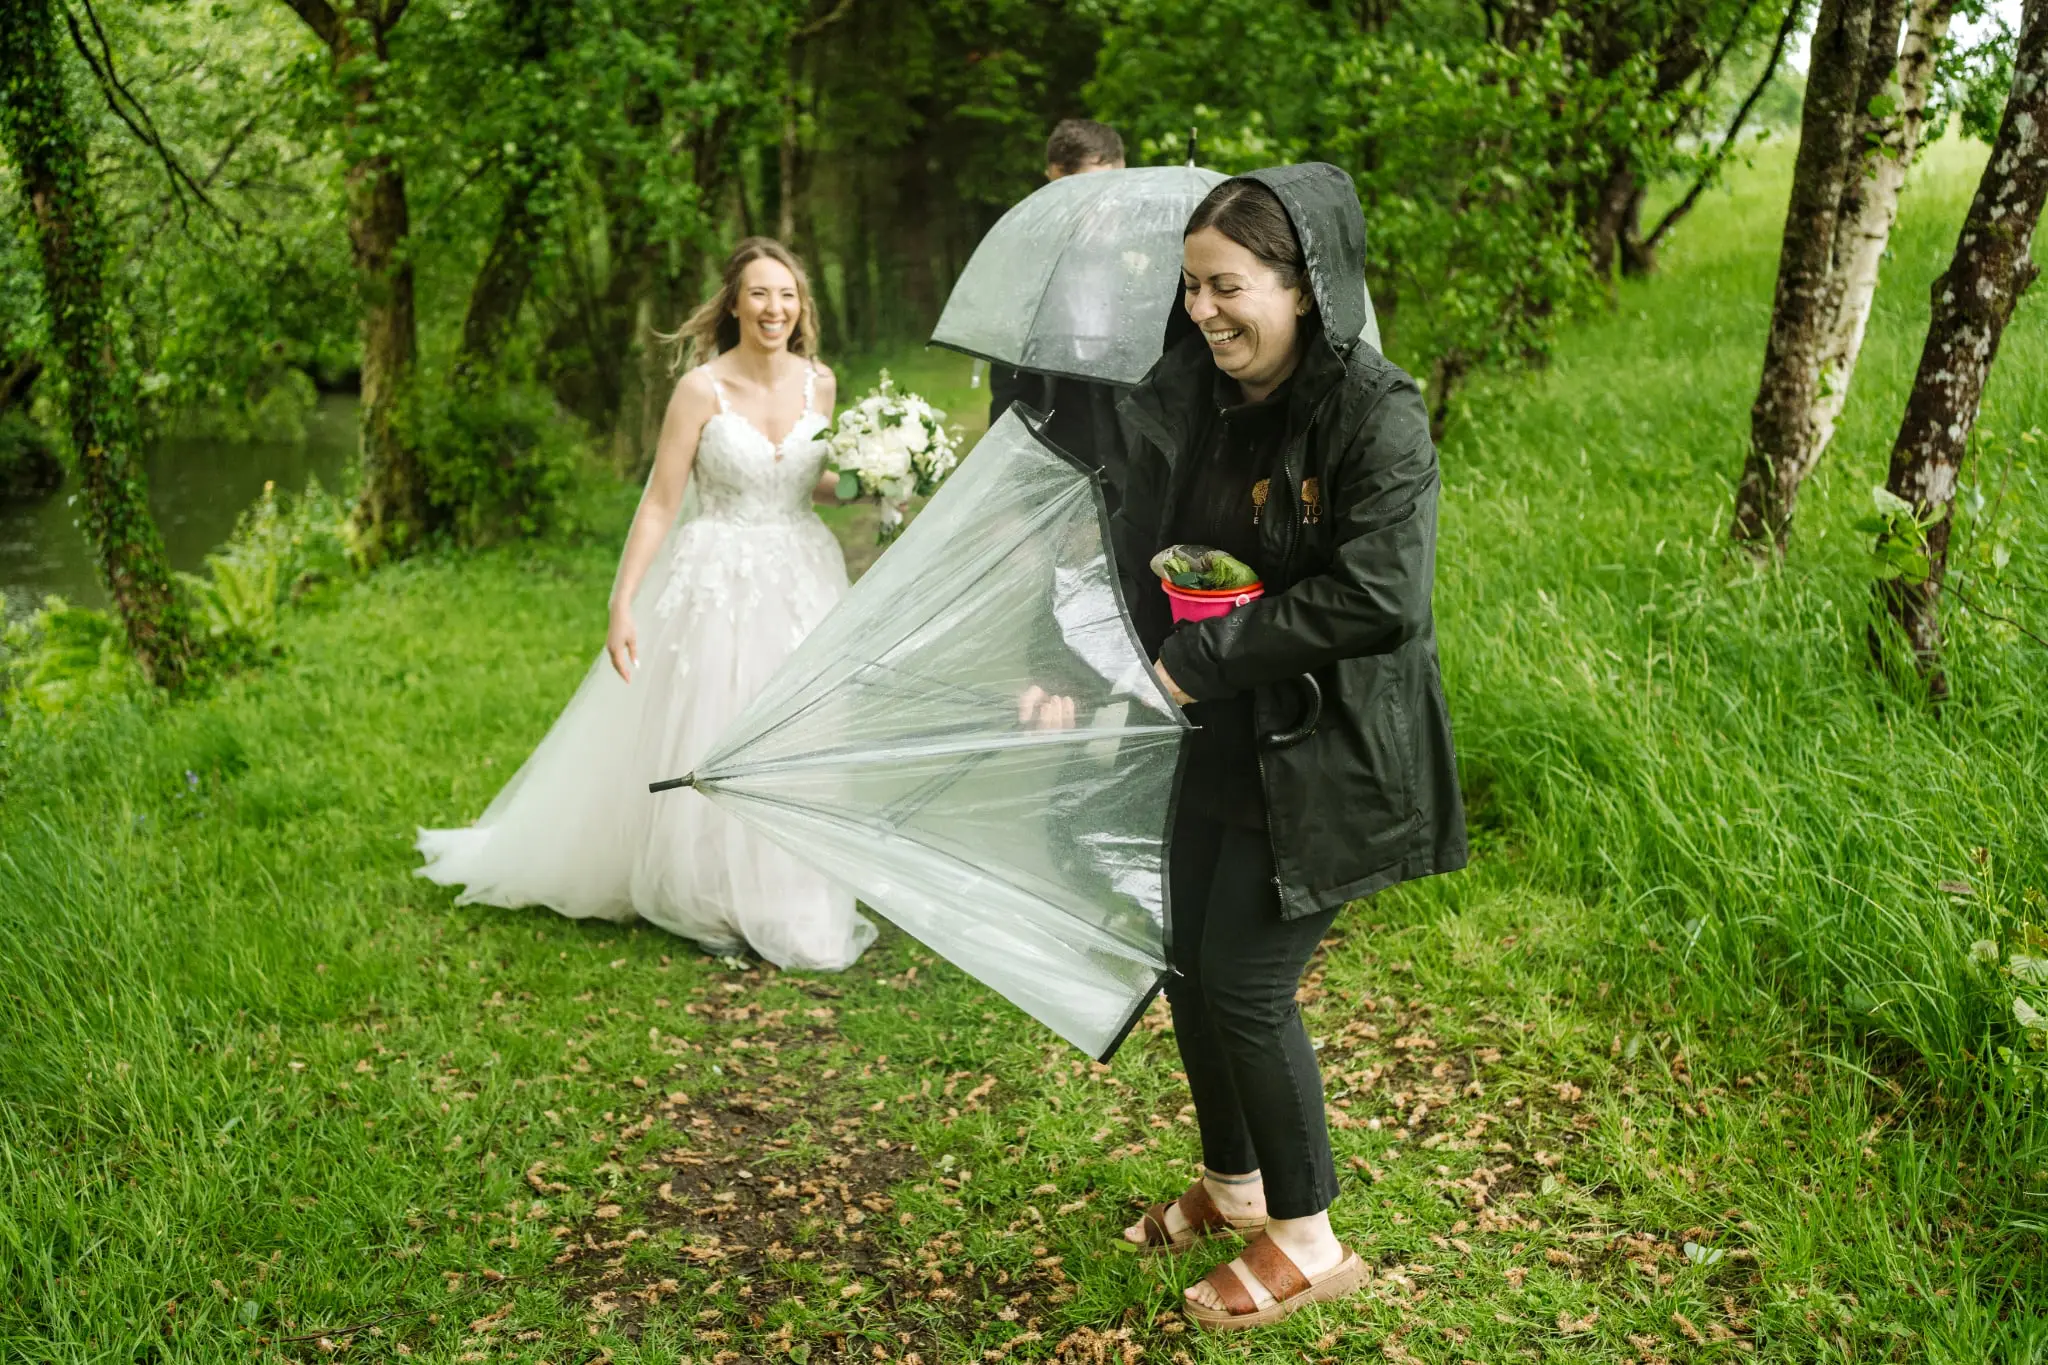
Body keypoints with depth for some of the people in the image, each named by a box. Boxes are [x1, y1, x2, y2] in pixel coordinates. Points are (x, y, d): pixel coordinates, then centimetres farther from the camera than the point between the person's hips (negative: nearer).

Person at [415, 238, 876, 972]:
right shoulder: (701, 389, -12)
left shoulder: (818, 383, 2)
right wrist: (622, 604, -14)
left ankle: (794, 904, 23)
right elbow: (659, 502, -11)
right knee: (708, 744, 2)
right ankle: (709, 904, 19)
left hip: (802, 579, 4)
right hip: (717, 583, -4)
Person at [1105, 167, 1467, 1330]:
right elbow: (1141, 556, 6)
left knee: (1245, 983, -3)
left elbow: (1378, 597, -26)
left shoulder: (1378, 417, -18)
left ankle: (1306, 1242, 19)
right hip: (1224, 740, 7)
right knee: (1192, 966, 14)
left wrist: (1202, 657, -21)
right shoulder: (1190, 403, 1)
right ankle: (1232, 1184, 39)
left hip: (1324, 754, -7)